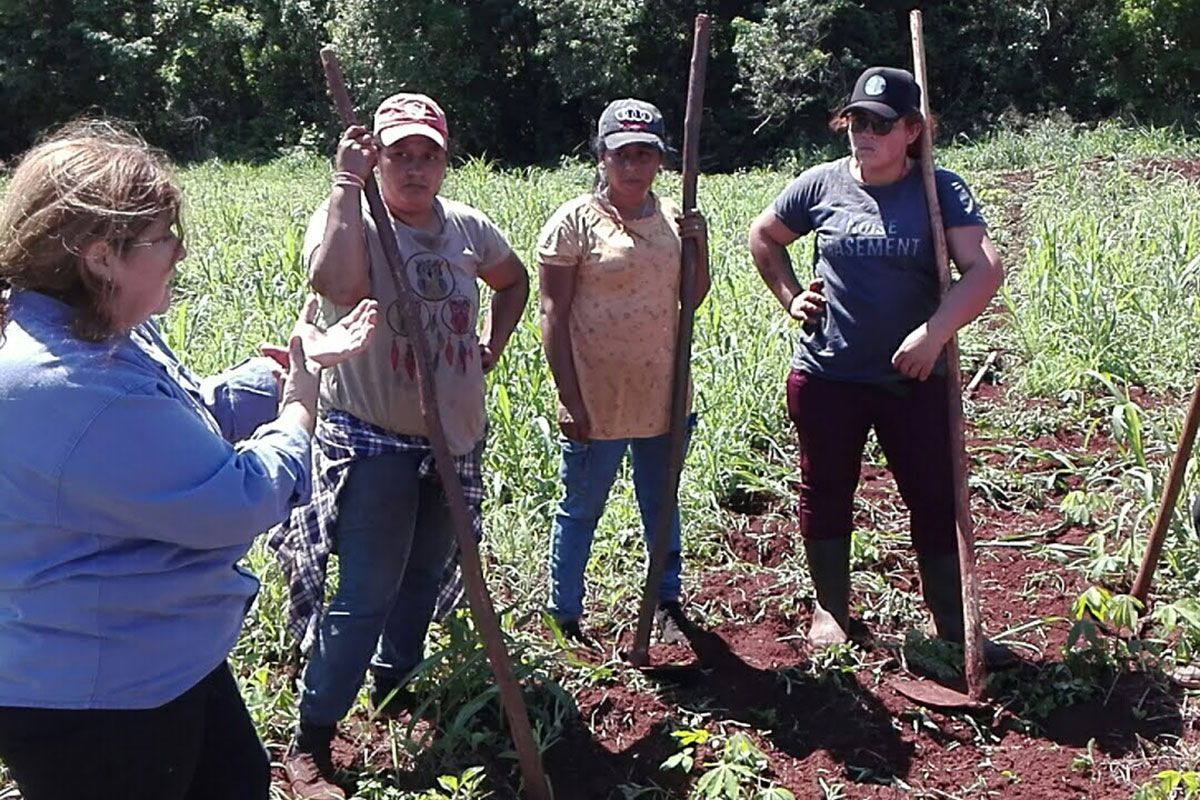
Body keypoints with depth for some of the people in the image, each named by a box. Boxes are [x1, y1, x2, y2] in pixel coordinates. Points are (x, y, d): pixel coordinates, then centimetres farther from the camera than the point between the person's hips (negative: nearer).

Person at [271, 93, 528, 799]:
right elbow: (336, 281, -37)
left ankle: (394, 683, 42)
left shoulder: (468, 228, 4)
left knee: (427, 573, 19)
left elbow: (515, 280, 24)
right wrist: (348, 181, -31)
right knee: (367, 594, -6)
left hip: (455, 437, 6)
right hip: (374, 441, -6)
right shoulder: (349, 219, -12)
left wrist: (494, 343, 10)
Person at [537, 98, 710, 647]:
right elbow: (554, 315, -11)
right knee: (581, 512, 9)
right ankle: (564, 618, 26)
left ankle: (667, 602, 39)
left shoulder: (671, 218, 7)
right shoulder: (575, 221, -9)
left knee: (662, 507, 20)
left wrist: (700, 247, -3)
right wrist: (569, 398, -15)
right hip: (596, 400, -5)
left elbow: (693, 298, 15)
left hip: (662, 396, 5)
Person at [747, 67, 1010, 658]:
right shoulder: (822, 184, 1)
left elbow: (985, 269, -15)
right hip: (827, 376, 1)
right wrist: (790, 297, 6)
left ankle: (952, 625, 19)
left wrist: (936, 331, -28)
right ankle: (831, 610, 32)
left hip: (915, 378, -1)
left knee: (936, 499, 4)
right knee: (826, 494, 13)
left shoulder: (942, 191, -3)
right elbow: (763, 237, 17)